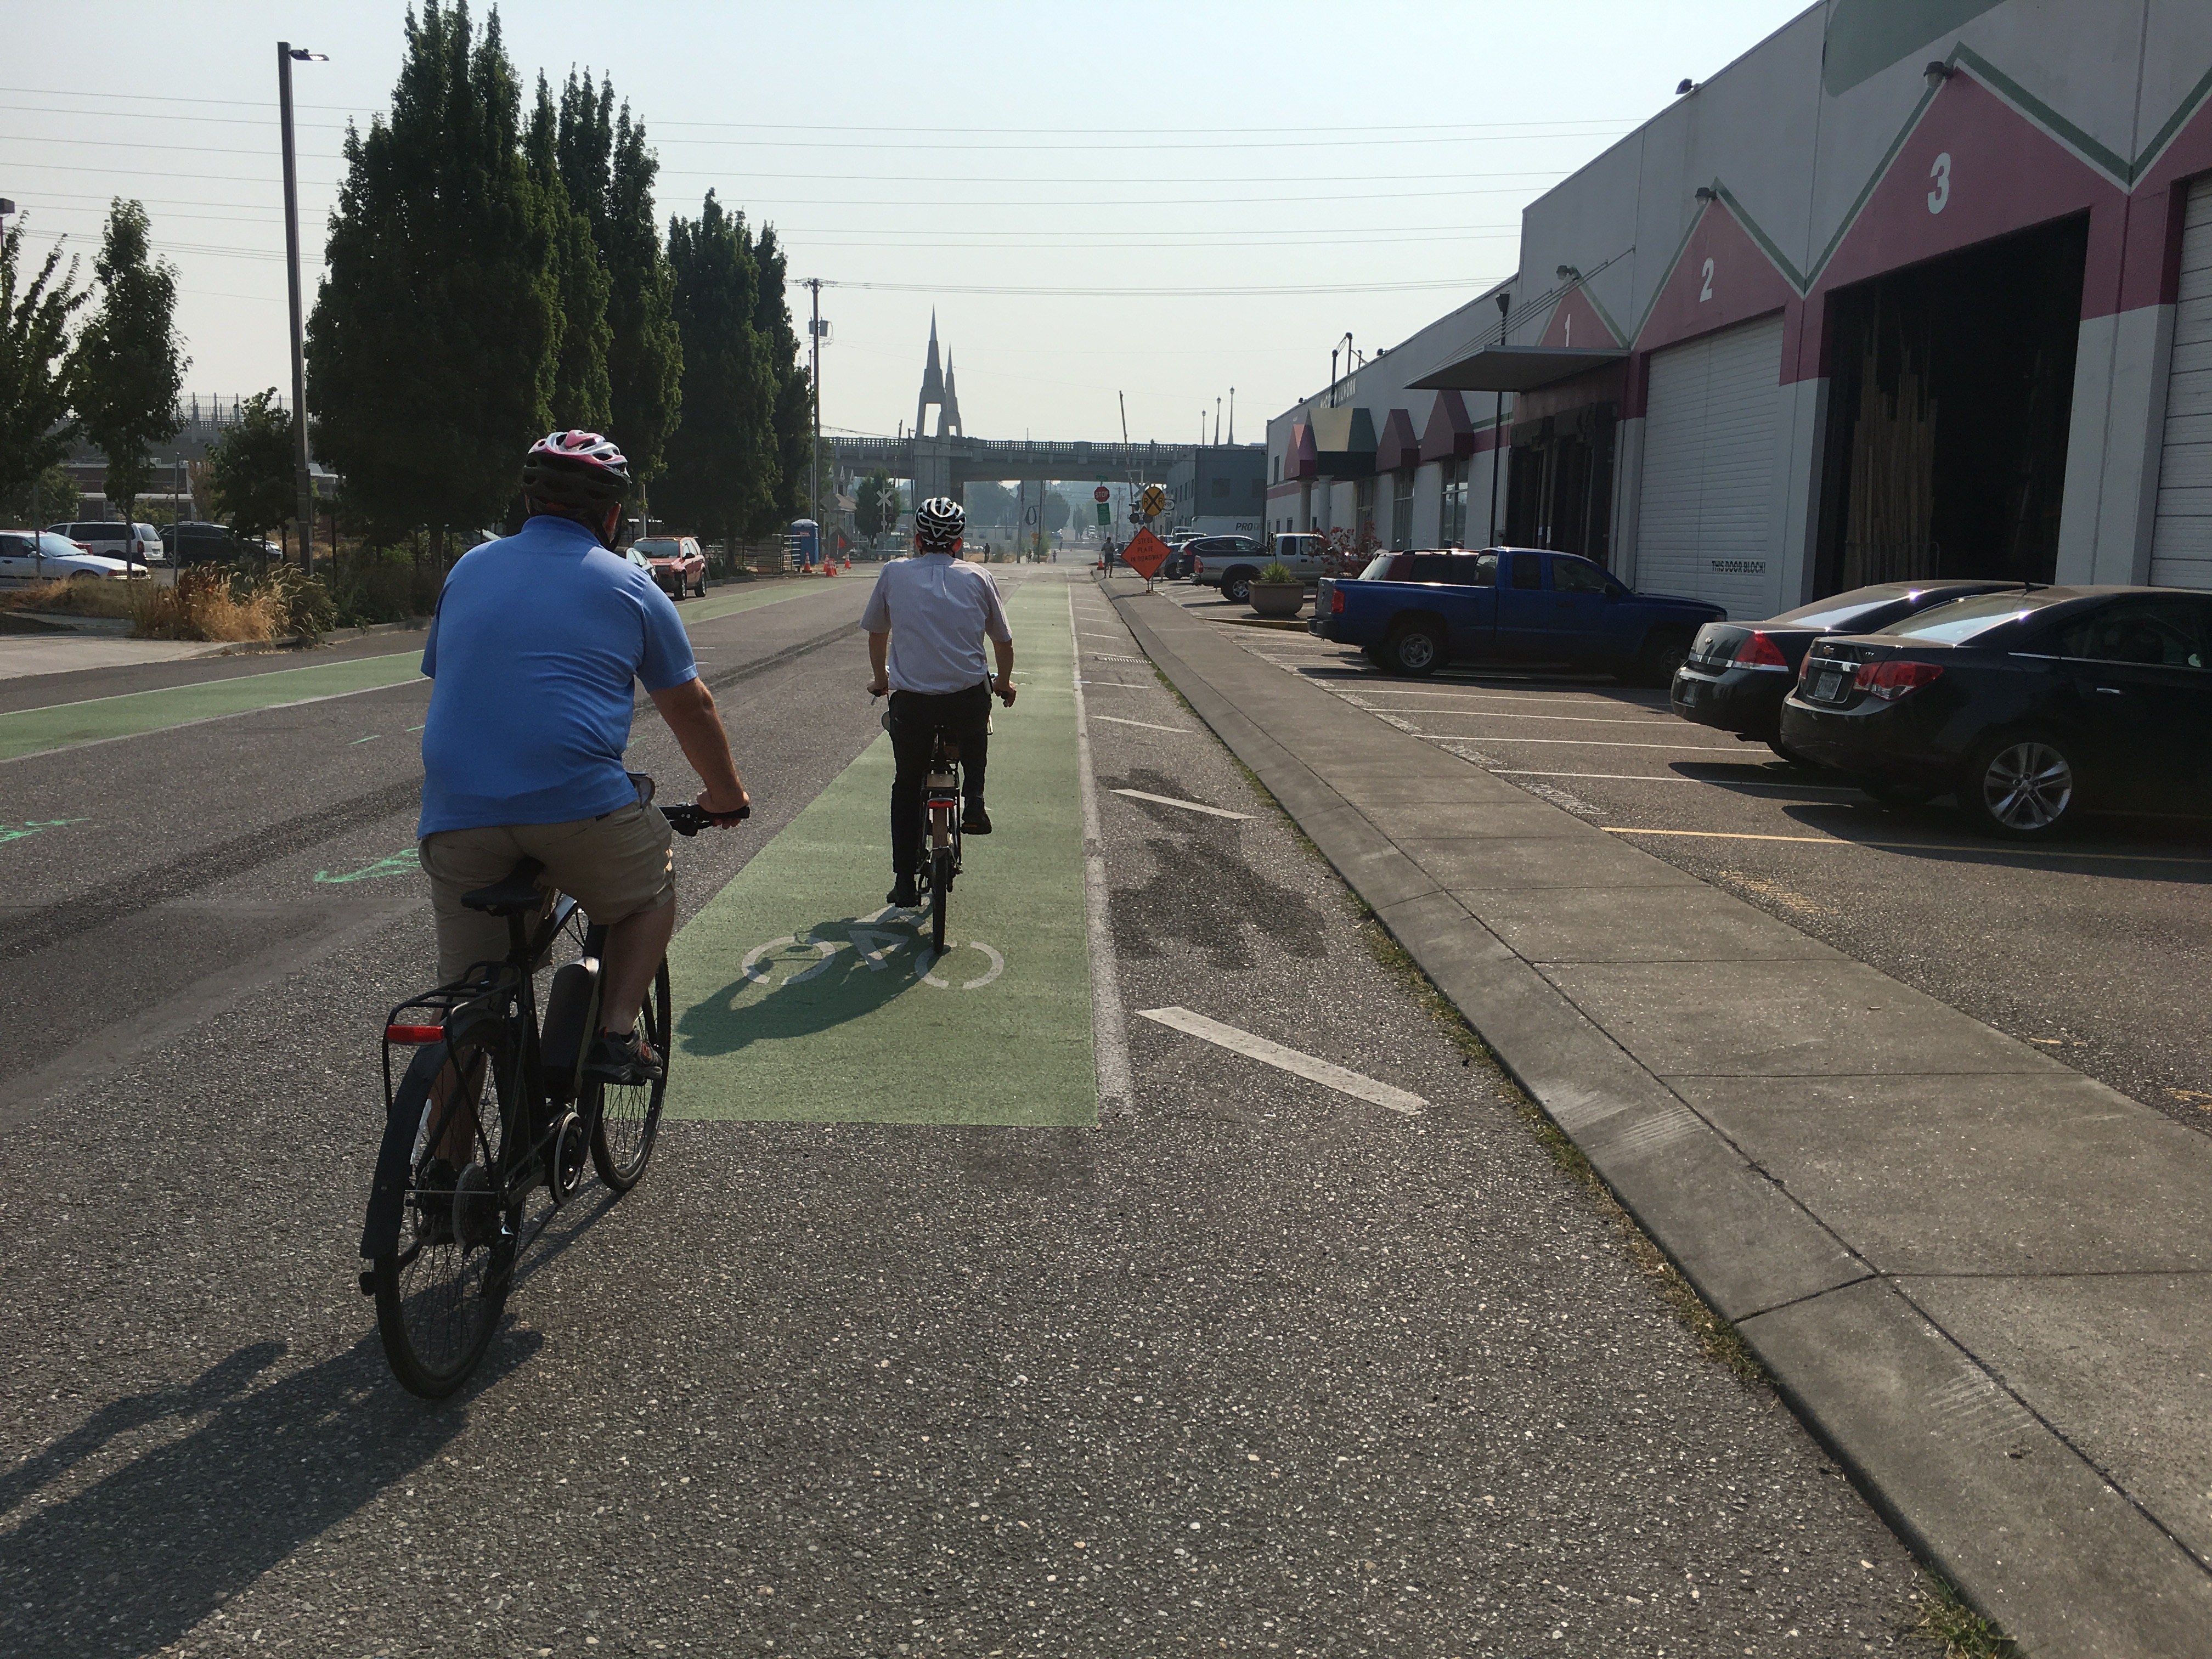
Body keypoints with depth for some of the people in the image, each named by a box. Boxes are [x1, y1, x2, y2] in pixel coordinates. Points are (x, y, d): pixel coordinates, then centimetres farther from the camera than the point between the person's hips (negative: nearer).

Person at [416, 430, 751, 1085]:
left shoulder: (469, 569, 20)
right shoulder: (628, 585, 9)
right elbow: (692, 708, 17)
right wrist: (727, 796, 33)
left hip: (457, 815, 3)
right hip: (579, 808, -3)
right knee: (653, 889, 26)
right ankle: (616, 1035, 11)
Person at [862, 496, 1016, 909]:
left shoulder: (894, 573, 7)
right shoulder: (978, 577, 7)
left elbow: (876, 632, 20)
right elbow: (1004, 641, 14)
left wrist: (879, 678, 38)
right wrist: (1004, 683, 33)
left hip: (911, 702, 0)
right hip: (968, 700, 0)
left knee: (907, 785, 19)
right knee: (975, 736, 37)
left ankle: (904, 881, 16)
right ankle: (973, 803, 18)